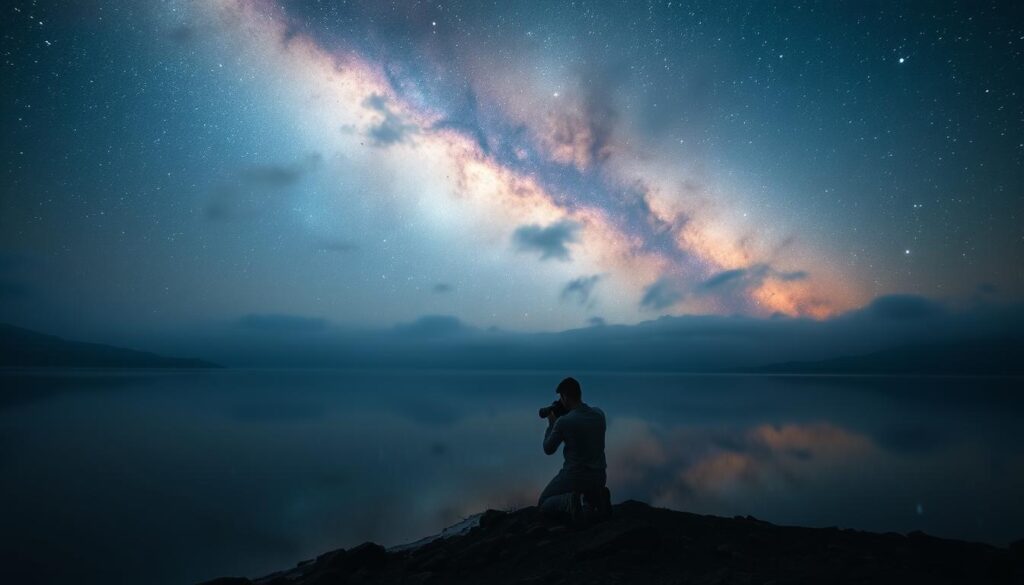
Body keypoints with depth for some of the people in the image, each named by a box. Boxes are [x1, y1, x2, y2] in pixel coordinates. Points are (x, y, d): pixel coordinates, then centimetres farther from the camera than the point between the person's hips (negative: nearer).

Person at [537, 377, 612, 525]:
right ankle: (596, 497, 5)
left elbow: (548, 449, -4)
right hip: (600, 476, 5)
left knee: (543, 505, 17)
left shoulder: (563, 422, -20)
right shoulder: (599, 414, -3)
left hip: (574, 476, -5)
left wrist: (551, 424, 9)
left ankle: (569, 501, -13)